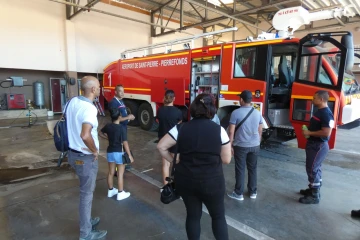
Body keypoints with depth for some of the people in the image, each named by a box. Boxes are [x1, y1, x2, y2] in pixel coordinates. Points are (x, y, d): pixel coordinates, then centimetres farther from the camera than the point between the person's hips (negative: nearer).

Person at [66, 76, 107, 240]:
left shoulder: (72, 101, 1)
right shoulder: (90, 108, -26)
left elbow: (68, 122, 15)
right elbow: (85, 135, -39)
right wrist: (95, 150, -21)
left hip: (73, 153, 9)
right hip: (86, 157, -8)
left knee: (86, 190, 24)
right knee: (87, 193, 8)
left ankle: (86, 220, 43)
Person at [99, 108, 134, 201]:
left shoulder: (108, 126, -1)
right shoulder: (122, 128, -20)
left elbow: (100, 133, 18)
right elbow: (125, 142, -21)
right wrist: (130, 155, -16)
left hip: (110, 151, 6)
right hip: (119, 153, -6)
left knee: (111, 172, 17)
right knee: (120, 174, 5)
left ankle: (111, 190, 32)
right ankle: (120, 193, 14)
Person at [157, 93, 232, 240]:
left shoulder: (181, 128, -7)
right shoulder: (219, 130, -11)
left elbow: (161, 146, -6)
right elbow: (226, 160, -7)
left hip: (186, 180, 2)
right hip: (212, 182, -2)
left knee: (192, 215, 21)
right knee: (218, 216, 20)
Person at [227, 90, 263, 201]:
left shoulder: (236, 113, -12)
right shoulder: (258, 113, 2)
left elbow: (231, 131, -12)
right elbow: (260, 131, 9)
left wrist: (230, 145, -4)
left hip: (240, 146, -4)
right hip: (255, 146, 4)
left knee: (240, 169, 5)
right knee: (253, 168, 15)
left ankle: (238, 193, 15)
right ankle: (253, 192, 27)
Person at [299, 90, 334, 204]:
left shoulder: (326, 114, -21)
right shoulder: (319, 111, 11)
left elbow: (326, 133, -27)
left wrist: (309, 133, -19)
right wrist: (308, 131, 7)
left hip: (319, 146, -10)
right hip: (314, 144, 10)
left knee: (312, 169, -4)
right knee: (315, 168, 19)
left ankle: (314, 196, 7)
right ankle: (313, 189, 33)